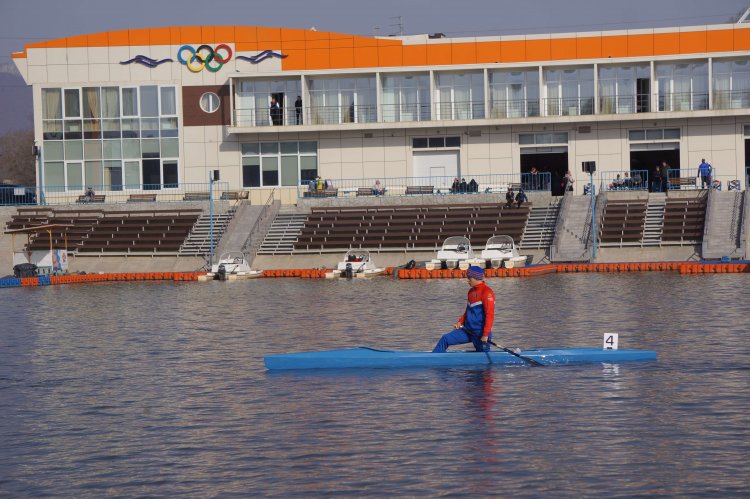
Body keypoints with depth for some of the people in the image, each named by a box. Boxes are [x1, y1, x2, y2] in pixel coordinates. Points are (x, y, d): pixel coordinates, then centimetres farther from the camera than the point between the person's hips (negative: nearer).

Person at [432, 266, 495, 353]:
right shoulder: (471, 291, 14)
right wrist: (460, 322, 8)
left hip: (480, 333, -8)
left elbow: (490, 315, -19)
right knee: (445, 339, -2)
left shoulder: (486, 292, -14)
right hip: (468, 330, 8)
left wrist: (485, 335, -22)